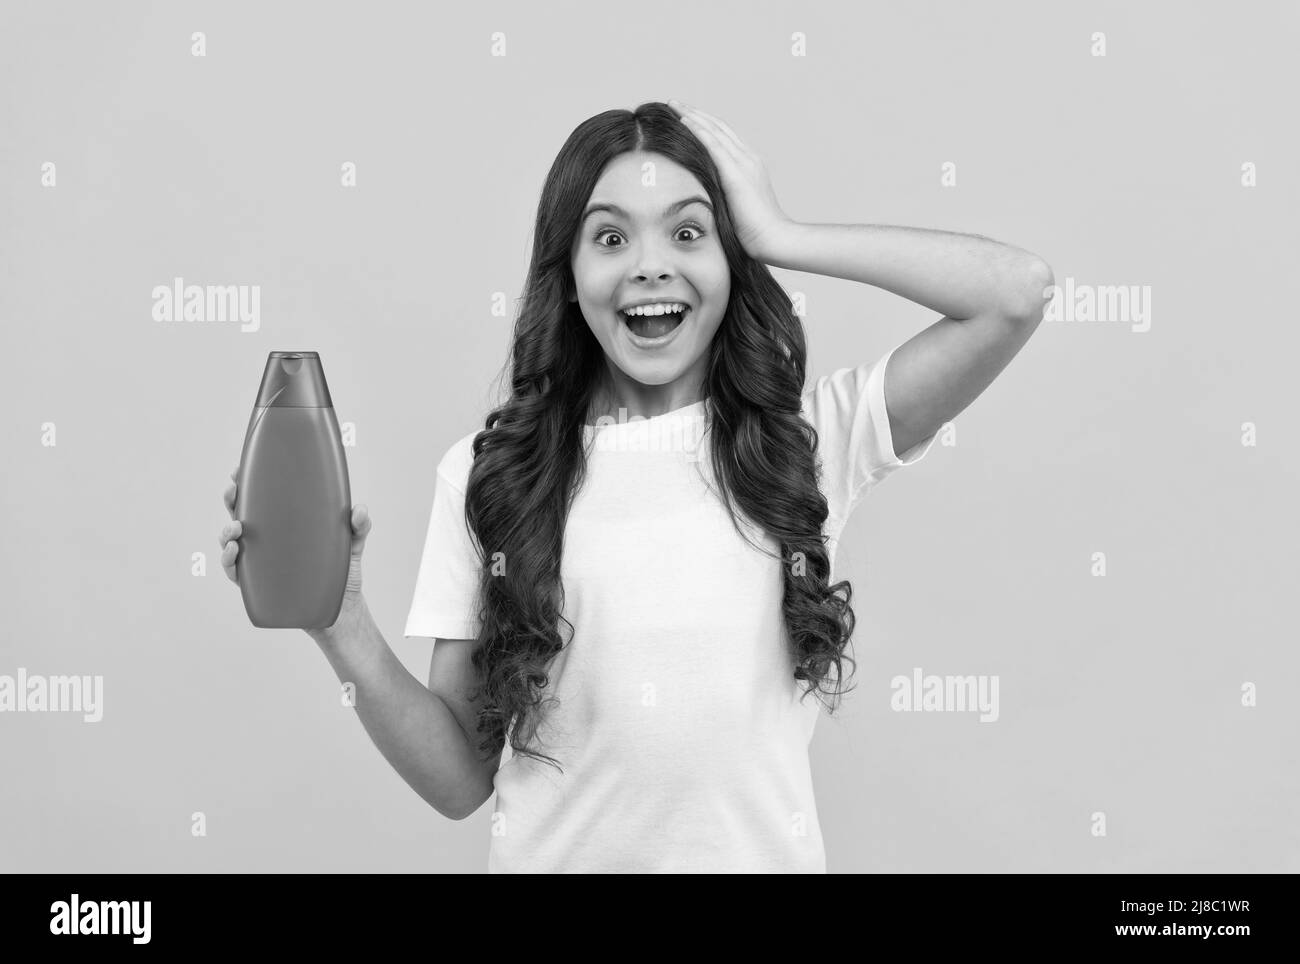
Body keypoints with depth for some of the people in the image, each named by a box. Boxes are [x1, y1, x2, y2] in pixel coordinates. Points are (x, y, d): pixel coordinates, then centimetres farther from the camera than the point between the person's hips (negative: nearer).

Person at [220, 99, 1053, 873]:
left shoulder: (811, 437, -3)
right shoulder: (485, 473, -4)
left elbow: (1019, 292, -15)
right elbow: (462, 781, -4)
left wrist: (779, 237, -9)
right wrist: (346, 633, -20)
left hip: (763, 852, 1)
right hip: (555, 855, 0)